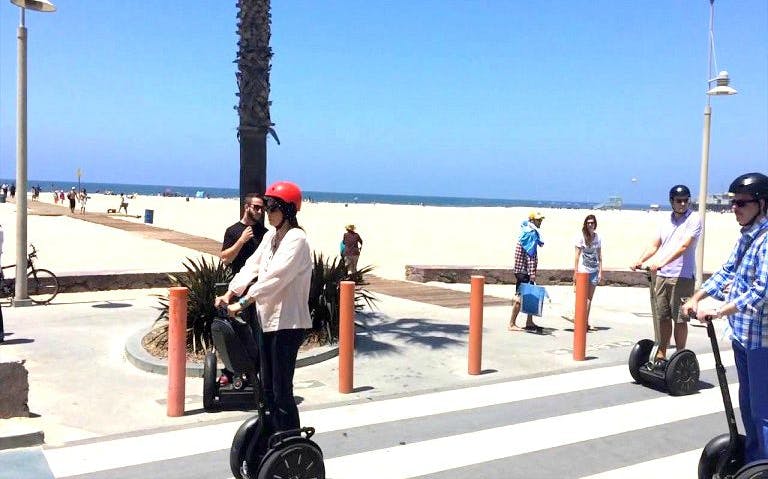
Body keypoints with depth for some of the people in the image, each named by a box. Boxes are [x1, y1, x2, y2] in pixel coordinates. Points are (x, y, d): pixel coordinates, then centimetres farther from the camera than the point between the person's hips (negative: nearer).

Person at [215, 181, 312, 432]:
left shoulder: (296, 239, -14)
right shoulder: (270, 236, 13)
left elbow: (274, 278, -23)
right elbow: (252, 267, 10)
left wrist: (242, 303, -26)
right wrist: (229, 293, -2)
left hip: (288, 322, -9)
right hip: (267, 319, 9)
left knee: (282, 391, -6)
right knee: (268, 386, 16)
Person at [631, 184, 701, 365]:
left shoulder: (694, 219, -4)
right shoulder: (666, 220, 15)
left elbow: (684, 246, -17)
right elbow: (655, 245, 16)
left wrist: (662, 262, -27)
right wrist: (640, 261, -1)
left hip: (682, 277, -5)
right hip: (661, 276, 6)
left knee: (680, 319, -1)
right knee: (663, 317, 11)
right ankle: (661, 354, 20)